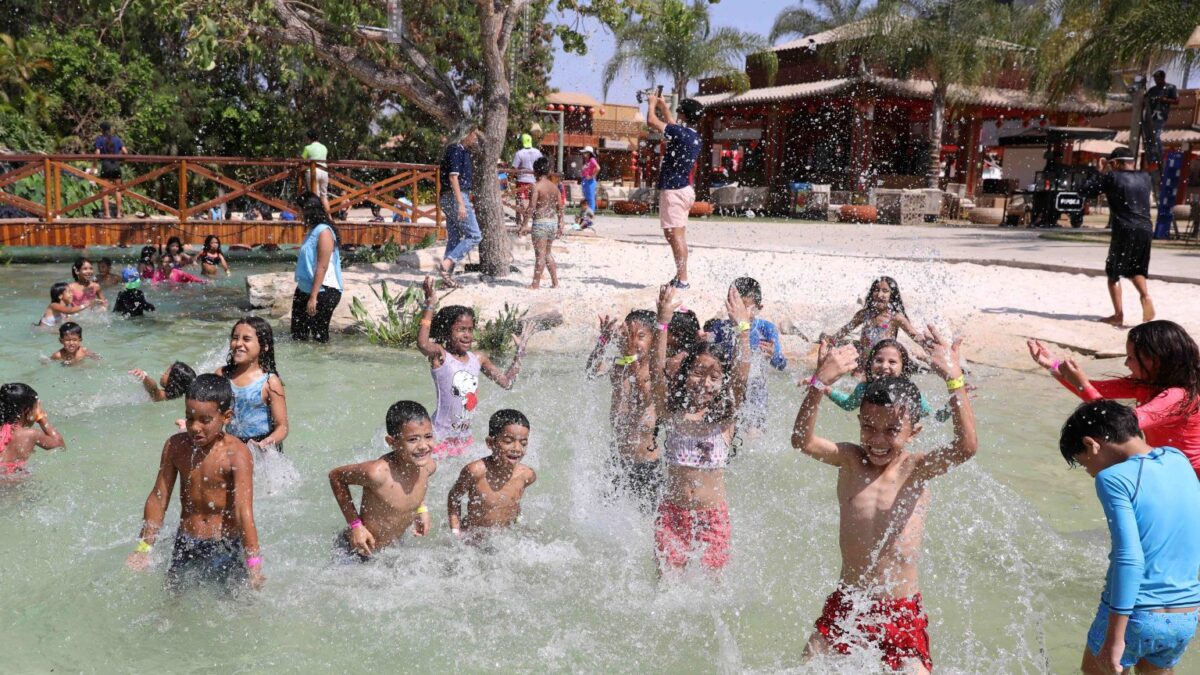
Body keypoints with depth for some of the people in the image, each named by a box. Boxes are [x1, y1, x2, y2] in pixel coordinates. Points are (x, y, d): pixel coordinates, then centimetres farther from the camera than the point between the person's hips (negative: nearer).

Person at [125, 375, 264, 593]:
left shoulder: (236, 454, -20)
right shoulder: (176, 446, -5)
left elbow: (244, 511, -27)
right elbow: (158, 498, 3)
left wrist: (253, 563, -33)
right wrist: (144, 547, -1)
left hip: (226, 548, -4)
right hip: (185, 546, 4)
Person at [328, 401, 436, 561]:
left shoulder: (429, 466, -14)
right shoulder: (377, 472, -34)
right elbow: (335, 476, -16)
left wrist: (421, 508, 0)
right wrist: (355, 524, -17)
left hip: (393, 547, 5)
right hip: (356, 552, -5)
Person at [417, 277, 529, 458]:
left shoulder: (478, 359, 5)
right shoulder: (440, 355, -12)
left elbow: (506, 382, 11)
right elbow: (422, 344, -34)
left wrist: (519, 352, 7)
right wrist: (430, 305, -33)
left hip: (465, 437, 6)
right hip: (441, 436, -6)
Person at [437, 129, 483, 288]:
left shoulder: (463, 151, 19)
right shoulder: (456, 150, -12)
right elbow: (453, 177, -19)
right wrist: (461, 204, -24)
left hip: (448, 198, 10)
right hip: (456, 197, -10)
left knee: (454, 239, 10)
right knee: (474, 236, -11)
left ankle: (447, 275, 11)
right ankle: (446, 264, -17)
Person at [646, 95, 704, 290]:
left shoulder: (680, 133, -15)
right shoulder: (693, 136, 11)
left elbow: (652, 121, -13)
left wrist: (652, 104, 6)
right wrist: (663, 106, 37)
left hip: (673, 190, -9)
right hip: (684, 189, 9)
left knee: (674, 235, -9)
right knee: (678, 235, 14)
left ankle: (682, 279, -10)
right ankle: (680, 276, 19)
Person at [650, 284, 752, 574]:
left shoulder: (724, 418, -1)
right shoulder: (672, 414, -1)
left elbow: (741, 377, -15)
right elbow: (657, 371, -14)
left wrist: (743, 328, -24)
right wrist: (663, 322, -23)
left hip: (713, 515, 0)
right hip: (672, 512, 0)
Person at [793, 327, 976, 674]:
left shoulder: (917, 468, -8)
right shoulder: (850, 460, -4)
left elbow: (966, 447, -26)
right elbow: (802, 441, -23)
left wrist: (954, 378, -36)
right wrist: (819, 384, -37)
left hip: (902, 613, -1)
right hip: (845, 606, 2)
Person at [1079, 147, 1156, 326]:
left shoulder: (1112, 177, -2)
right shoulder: (1145, 177, 13)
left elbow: (1084, 190, 1)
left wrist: (1100, 173, 15)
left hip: (1124, 231, -5)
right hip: (1145, 230, 5)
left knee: (1113, 273, 7)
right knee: (1136, 270, 21)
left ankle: (1118, 315, 1)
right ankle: (1145, 295, -6)